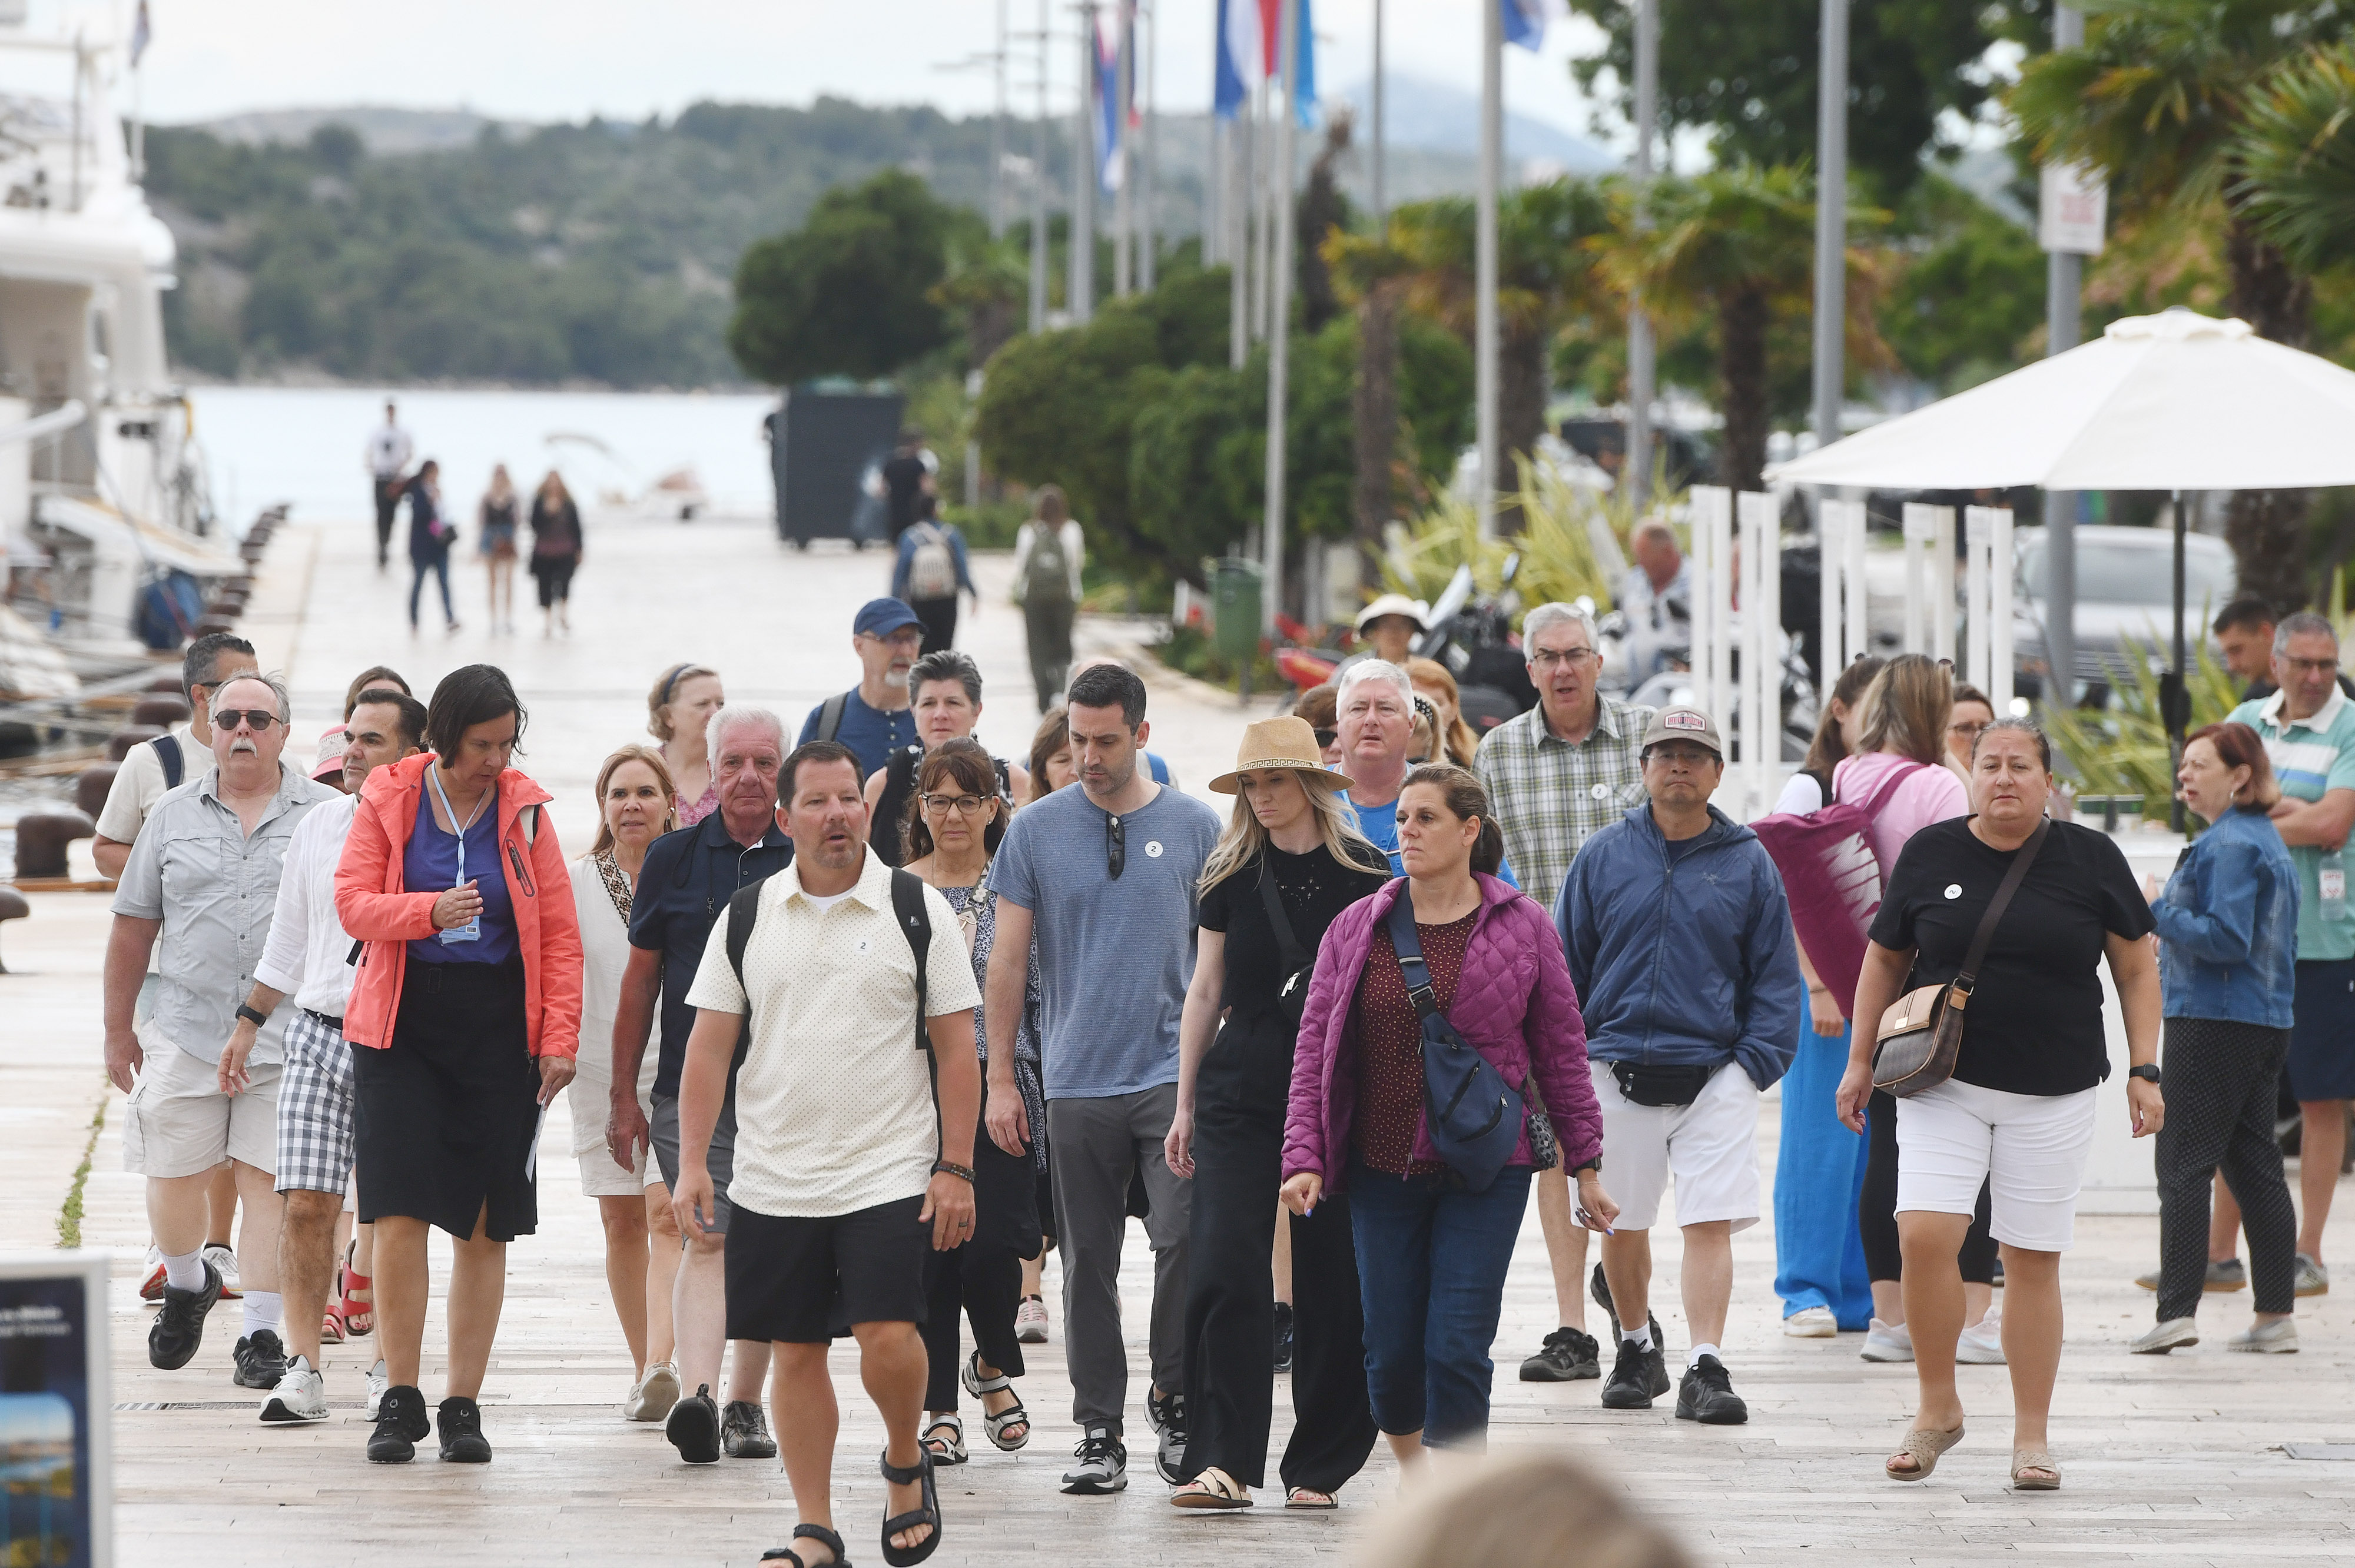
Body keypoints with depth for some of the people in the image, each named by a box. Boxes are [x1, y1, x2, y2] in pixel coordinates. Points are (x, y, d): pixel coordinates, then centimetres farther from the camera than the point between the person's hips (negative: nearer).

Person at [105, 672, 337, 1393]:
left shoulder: (326, 814, 4)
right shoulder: (175, 814, 10)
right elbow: (134, 926, 13)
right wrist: (118, 1028, 12)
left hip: (288, 1035, -2)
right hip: (186, 1028, 2)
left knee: (268, 1182, -5)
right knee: (172, 1178, 3)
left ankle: (261, 1338, 1)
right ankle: (186, 1285, 31)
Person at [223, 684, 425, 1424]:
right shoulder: (317, 828, 10)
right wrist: (250, 1022, 21)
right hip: (317, 1035, 3)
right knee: (305, 1204, -6)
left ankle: (389, 1368, 14)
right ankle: (302, 1370, -2)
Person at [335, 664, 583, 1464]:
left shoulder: (524, 808, 3)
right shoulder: (389, 799, 1)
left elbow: (559, 933, 4)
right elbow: (352, 903, -3)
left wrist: (560, 1037, -3)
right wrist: (430, 911, -21)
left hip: (499, 1030, 1)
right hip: (402, 1025, -1)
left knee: (484, 1225, 1)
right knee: (399, 1212, -9)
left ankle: (463, 1405, 8)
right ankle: (400, 1399, 0)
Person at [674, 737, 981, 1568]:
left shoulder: (917, 909, 0)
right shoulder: (746, 917, 6)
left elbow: (955, 1048, 0)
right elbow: (709, 1046, 6)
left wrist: (956, 1169, -6)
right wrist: (693, 1165, -3)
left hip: (890, 1174, -3)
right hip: (774, 1180, 3)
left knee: (887, 1338, -15)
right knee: (795, 1352, 5)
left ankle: (905, 1463, 14)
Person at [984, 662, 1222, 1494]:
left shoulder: (1194, 826, 3)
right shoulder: (1036, 830, 4)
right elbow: (1008, 959, 6)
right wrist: (999, 1078, 2)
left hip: (1173, 1075, -1)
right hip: (1076, 1078, 1)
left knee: (1183, 1238, -14)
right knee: (1088, 1262, 5)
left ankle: (1176, 1409, 2)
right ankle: (1098, 1433, 13)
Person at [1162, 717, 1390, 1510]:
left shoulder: (1364, 877, 0)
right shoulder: (1232, 879, 7)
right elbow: (1205, 993, 12)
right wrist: (1185, 1105, 11)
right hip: (1241, 1095, 1)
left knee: (1332, 1285, 1)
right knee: (1223, 1274, -10)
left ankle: (1318, 1467, 10)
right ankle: (1222, 1461, -10)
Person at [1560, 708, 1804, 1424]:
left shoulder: (1749, 865, 5)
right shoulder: (1605, 857, 6)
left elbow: (1776, 976, 8)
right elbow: (1565, 964, 10)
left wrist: (1756, 1062, -3)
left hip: (1713, 1076, -1)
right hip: (1617, 1071, 2)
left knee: (1711, 1224, -11)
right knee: (1621, 1225, 10)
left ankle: (1706, 1368, -13)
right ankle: (1638, 1351, 30)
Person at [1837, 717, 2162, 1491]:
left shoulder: (2089, 858, 1)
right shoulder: (1930, 853, 4)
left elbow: (2137, 968, 8)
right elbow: (1885, 960, 15)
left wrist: (2145, 1070, 2)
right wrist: (1861, 1062, 13)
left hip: (2053, 1094, 0)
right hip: (1944, 1085, 0)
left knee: (2033, 1260, 2)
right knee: (1923, 1237, -15)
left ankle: (2031, 1435, 12)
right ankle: (1937, 1407, 4)